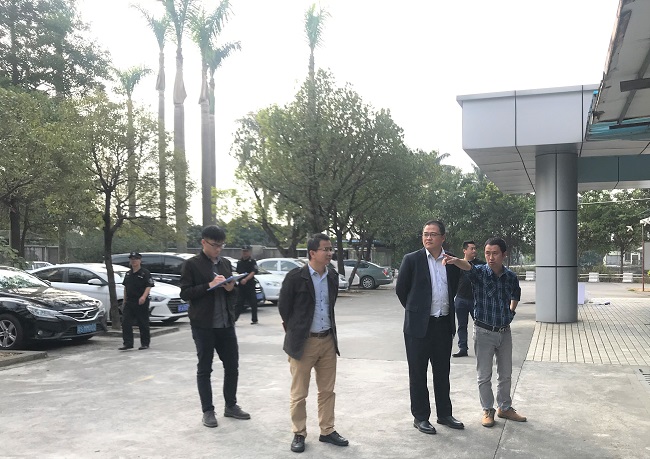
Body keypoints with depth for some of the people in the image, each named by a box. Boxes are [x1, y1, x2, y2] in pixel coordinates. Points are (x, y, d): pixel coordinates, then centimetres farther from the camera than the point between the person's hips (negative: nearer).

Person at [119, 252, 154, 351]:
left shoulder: (145, 273, -5)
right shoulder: (128, 274, 15)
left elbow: (149, 286, -13)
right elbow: (125, 287, 22)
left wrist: (144, 296, -27)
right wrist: (125, 300, 18)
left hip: (141, 302, -6)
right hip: (129, 302, 6)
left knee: (143, 324, 2)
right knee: (125, 323, -2)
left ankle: (145, 343, 12)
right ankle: (128, 343, 2)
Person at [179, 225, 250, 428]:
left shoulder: (226, 263, 12)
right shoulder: (192, 264, -5)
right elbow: (185, 293, -9)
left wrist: (231, 288, -4)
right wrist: (209, 286, -20)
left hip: (226, 323, 5)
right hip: (203, 325, -5)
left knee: (232, 366, 10)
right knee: (204, 369, 6)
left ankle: (231, 406, 26)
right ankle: (208, 411, 18)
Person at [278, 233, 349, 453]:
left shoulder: (333, 276, 4)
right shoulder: (295, 276, -12)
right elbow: (283, 307, -4)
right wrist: (295, 331, 5)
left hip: (328, 340, 5)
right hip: (303, 342, -5)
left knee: (327, 391, 13)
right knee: (299, 393, 6)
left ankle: (327, 431, 26)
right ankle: (299, 434, 21)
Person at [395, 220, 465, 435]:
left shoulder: (452, 262, 4)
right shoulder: (412, 260, -7)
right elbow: (401, 289, 1)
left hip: (444, 324, 4)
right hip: (419, 326, -4)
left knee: (442, 373, 15)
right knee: (418, 374, 6)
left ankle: (444, 413, 29)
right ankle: (420, 417, 18)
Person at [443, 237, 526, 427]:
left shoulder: (511, 277, -1)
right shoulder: (480, 273, -13)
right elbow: (468, 267, -38)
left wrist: (510, 312, 9)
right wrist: (456, 261, -59)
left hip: (505, 331, 4)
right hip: (484, 332, -4)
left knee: (506, 374, 16)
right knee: (484, 375, 6)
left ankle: (505, 407, 33)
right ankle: (487, 410, 22)